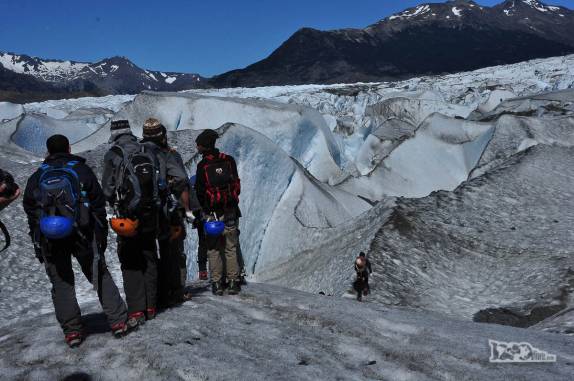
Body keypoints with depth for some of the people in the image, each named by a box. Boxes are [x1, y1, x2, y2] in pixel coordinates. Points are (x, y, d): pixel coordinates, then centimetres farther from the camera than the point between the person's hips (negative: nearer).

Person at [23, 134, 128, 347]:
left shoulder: (36, 178, 11)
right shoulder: (81, 170, 5)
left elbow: (31, 215, 10)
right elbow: (98, 206, 2)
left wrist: (38, 246, 15)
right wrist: (102, 236, 7)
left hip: (49, 240, 1)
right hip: (82, 235, -1)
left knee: (61, 284, 9)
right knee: (100, 276, 8)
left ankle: (72, 331, 9)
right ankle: (118, 322, 4)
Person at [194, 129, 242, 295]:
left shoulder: (202, 166, -9)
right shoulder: (229, 160, 0)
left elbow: (200, 192, -3)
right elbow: (237, 185, 6)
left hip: (212, 213, -2)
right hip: (231, 212, 3)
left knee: (213, 249, 7)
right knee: (231, 248, 9)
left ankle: (217, 283, 7)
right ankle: (233, 282, 9)